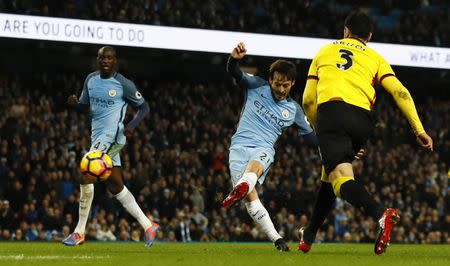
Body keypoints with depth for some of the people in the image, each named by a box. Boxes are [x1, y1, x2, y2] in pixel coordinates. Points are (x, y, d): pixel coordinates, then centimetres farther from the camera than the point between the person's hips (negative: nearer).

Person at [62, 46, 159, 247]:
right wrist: (74, 103, -4)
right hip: (97, 137, 8)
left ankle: (79, 232, -10)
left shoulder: (123, 84, -9)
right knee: (115, 186, 9)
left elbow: (144, 107, 0)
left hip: (112, 136, -8)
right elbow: (85, 107, 19)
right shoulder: (91, 79, 9)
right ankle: (148, 226, 16)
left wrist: (132, 125, -17)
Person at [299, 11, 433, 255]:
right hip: (362, 119, 3)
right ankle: (308, 236, 31)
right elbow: (400, 92, 7)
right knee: (329, 175, 23)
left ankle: (381, 214, -45)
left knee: (341, 178, -17)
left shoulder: (324, 52, 25)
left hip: (330, 111, -3)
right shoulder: (375, 58, 22)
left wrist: (320, 130, 35)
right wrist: (419, 130, 4)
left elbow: (308, 100, 21)